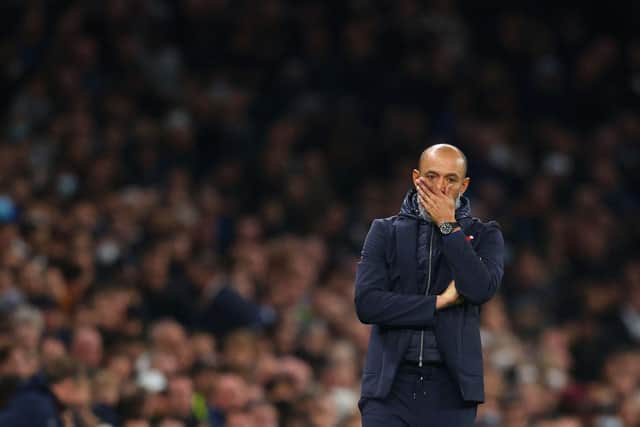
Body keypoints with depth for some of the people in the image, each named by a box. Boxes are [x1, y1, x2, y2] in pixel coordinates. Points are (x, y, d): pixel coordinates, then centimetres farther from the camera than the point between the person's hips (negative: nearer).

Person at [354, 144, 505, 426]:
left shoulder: (483, 235, 9)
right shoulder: (385, 232, 8)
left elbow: (482, 289, -11)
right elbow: (367, 303, -4)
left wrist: (448, 226, -7)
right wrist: (439, 302, -7)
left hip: (451, 387, 0)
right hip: (390, 384, 0)